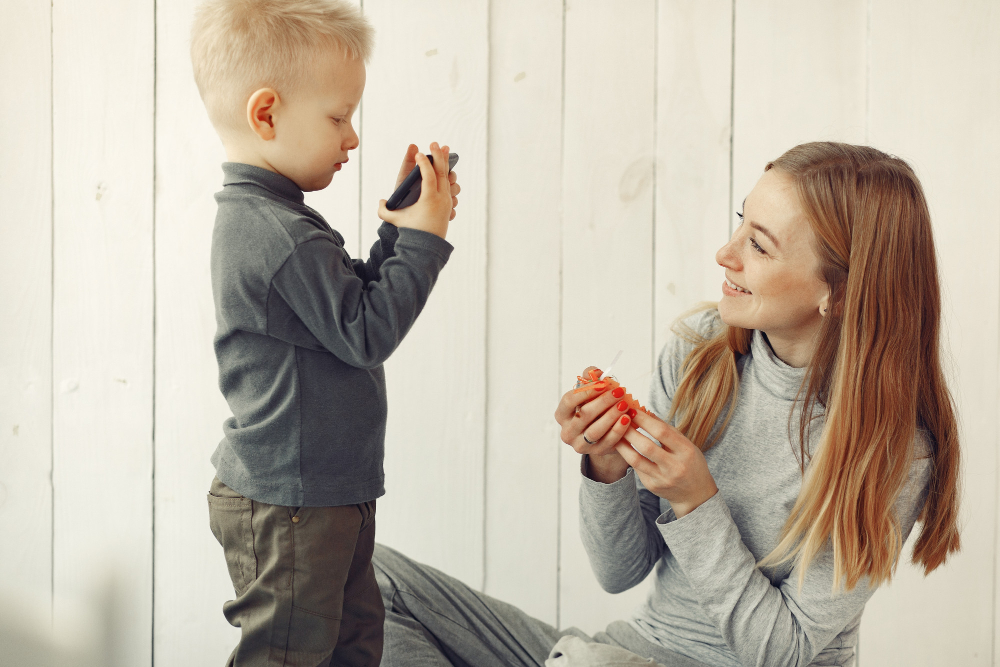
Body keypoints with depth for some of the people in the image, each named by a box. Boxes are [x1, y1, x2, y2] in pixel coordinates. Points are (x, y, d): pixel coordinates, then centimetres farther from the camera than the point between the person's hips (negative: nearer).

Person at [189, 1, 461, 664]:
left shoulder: (256, 219, 11)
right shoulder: (285, 236, -24)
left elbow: (354, 299, 17)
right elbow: (365, 332, -21)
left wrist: (398, 229, 7)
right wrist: (422, 238, -15)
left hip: (325, 496, 11)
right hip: (288, 507, -11)